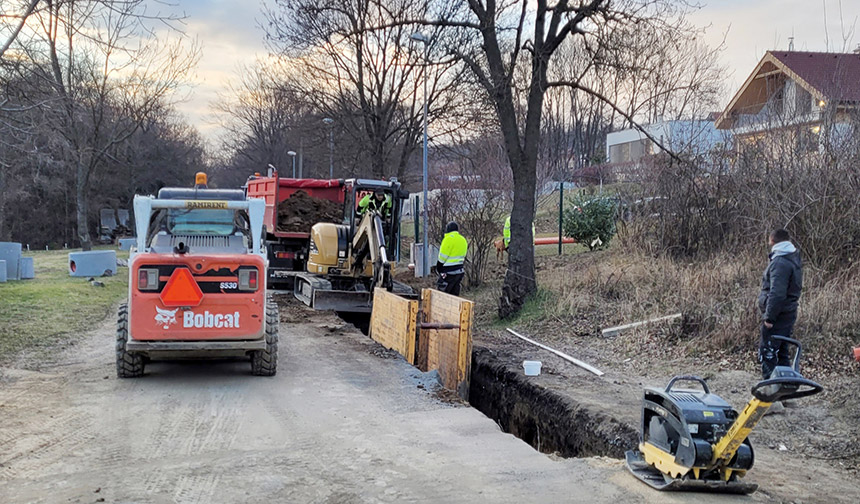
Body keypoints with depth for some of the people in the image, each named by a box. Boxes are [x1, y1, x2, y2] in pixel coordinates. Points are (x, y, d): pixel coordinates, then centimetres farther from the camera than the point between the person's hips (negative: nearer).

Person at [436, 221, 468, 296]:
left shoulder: (449, 239, -13)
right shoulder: (463, 240, 12)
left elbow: (442, 257, -10)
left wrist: (438, 269, 1)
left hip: (449, 272, -8)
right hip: (459, 271, 8)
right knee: (454, 295, 13)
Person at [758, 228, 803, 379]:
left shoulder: (780, 262, -18)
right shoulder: (794, 258, 13)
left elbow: (777, 293, -25)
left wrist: (769, 317, -21)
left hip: (778, 315, -10)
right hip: (789, 313, 10)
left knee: (767, 353, -6)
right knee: (782, 353, 17)